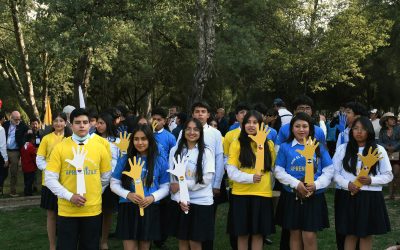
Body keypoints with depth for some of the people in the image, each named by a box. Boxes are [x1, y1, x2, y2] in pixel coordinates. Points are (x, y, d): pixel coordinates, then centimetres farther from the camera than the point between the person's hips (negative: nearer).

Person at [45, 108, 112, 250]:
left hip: (92, 209, 1)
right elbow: (50, 179, -6)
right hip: (67, 210, -1)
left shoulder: (99, 147, 1)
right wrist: (70, 196, -14)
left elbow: (106, 177, 12)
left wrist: (94, 194, 9)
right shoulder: (60, 147, -4)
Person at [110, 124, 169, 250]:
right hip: (128, 209, 0)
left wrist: (152, 197, -15)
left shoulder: (160, 160, 1)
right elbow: (114, 184, 4)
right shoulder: (124, 159, 2)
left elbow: (165, 187, 4)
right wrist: (128, 194, -14)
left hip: (150, 210, 0)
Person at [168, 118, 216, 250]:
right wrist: (179, 199, -11)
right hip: (179, 202, 3)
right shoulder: (175, 150, 4)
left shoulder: (206, 152, -3)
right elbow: (171, 177, 0)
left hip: (201, 202, -2)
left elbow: (206, 179, -11)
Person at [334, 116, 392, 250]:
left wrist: (371, 180, -14)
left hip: (370, 198, 0)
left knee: (366, 235, 8)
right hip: (348, 197, 0)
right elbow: (335, 173, 2)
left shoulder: (378, 150, 2)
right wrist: (347, 184, -15)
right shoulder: (342, 149, 3)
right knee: (350, 234, 8)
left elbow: (388, 175, 3)